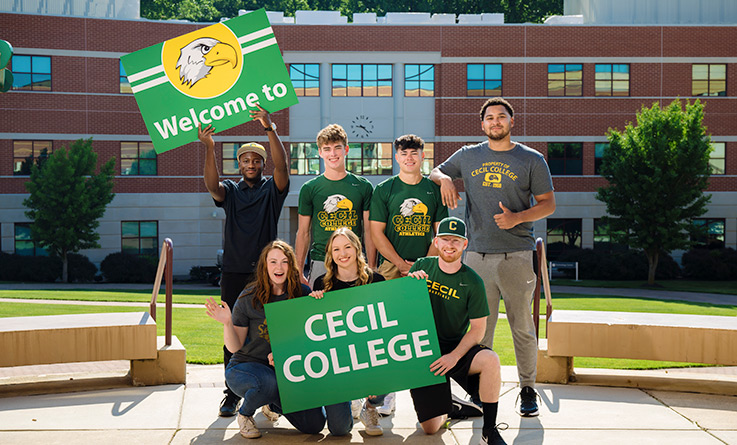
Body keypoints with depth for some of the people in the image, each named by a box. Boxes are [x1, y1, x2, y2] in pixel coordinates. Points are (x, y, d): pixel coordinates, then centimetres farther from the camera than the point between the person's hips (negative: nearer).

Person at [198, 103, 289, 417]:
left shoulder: (272, 190, 7)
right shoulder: (230, 191, 10)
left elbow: (282, 167, -13)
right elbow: (212, 185, -12)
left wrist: (270, 129, -26)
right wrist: (209, 148, -28)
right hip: (233, 273, 1)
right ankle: (232, 393, 6)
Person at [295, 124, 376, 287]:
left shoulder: (363, 186, 6)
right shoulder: (309, 189, 6)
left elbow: (369, 232, 7)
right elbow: (303, 233, 8)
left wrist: (372, 268, 0)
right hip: (320, 264, 0)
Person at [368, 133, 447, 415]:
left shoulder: (435, 190, 11)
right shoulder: (384, 190, 6)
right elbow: (377, 233, 1)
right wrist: (401, 264, -8)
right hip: (391, 268, -1)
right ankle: (387, 392, -3)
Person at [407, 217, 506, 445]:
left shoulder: (472, 281, -6)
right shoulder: (421, 267, -1)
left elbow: (478, 329, -7)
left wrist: (454, 356, -22)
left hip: (456, 347, -1)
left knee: (490, 360, -35)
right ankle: (444, 406, 33)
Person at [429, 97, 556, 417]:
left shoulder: (532, 160, 6)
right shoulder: (468, 156, 13)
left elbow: (548, 204, 5)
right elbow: (435, 172, 24)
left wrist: (518, 217, -12)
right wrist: (444, 179, -1)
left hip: (517, 255, -2)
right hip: (477, 255, 2)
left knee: (522, 326, 0)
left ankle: (528, 390, 9)